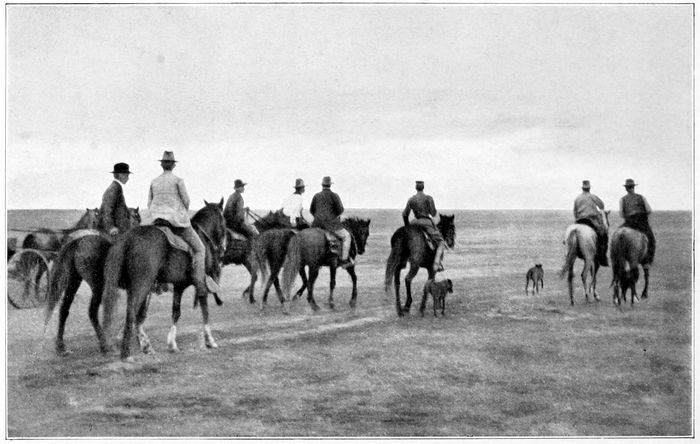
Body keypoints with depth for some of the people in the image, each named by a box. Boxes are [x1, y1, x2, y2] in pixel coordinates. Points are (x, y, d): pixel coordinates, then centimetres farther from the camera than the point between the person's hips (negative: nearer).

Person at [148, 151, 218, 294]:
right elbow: (186, 200, -8)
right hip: (178, 221, -5)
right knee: (199, 248, 5)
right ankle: (200, 283, -8)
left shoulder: (154, 182, 8)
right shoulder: (178, 180, -6)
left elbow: (149, 204, 9)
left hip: (158, 220, 5)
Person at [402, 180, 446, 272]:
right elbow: (433, 214, -8)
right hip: (427, 223, -4)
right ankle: (437, 264, -16)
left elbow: (404, 214, 5)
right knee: (440, 242, 4)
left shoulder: (411, 199, 3)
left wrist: (406, 226, 19)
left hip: (416, 222, 4)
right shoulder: (428, 198, -7)